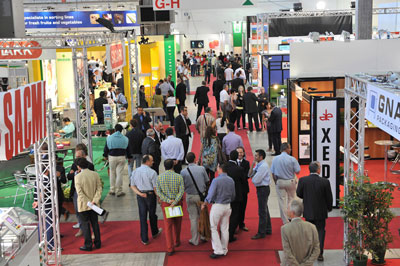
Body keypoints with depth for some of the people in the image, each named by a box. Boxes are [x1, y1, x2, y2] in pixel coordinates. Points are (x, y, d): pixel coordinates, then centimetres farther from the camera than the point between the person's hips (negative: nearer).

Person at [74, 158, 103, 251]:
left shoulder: (78, 177, -15)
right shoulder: (95, 174, -2)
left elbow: (80, 192, -18)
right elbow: (99, 188, -6)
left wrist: (88, 203, -16)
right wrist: (94, 201, -10)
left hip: (83, 205, -4)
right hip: (94, 205, 4)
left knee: (85, 225, 6)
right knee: (95, 223, 15)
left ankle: (88, 245, 9)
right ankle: (98, 243, 22)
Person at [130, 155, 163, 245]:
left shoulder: (135, 172, 1)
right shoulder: (152, 172, -17)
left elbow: (132, 186, 1)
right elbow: (155, 187, -15)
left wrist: (139, 193, -8)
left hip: (140, 196, 3)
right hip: (150, 195, -3)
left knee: (143, 217, 8)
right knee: (152, 215, 18)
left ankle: (144, 239, 11)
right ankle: (154, 233, 41)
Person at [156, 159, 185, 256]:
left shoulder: (159, 177, -7)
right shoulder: (179, 177, -10)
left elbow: (158, 192, -12)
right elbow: (181, 191, -17)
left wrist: (169, 201, -15)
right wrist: (174, 202, -19)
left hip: (165, 203, 0)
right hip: (177, 202, 0)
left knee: (168, 225, 3)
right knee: (177, 223, 21)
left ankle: (170, 249, -2)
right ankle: (177, 241, 39)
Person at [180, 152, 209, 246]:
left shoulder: (183, 172, -12)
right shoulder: (202, 169, -9)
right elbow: (207, 181, 0)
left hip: (190, 196, -1)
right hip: (201, 195, 1)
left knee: (193, 218, 8)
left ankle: (195, 240, 14)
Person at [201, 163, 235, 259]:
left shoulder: (216, 180, -17)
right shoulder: (231, 181, 3)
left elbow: (211, 195, -15)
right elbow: (233, 196, 11)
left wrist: (204, 204, 0)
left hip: (217, 206, -6)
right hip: (227, 206, 6)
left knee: (214, 228, 3)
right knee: (225, 229, 13)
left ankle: (218, 250, -2)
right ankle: (224, 250, 20)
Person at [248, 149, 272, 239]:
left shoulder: (263, 166, -22)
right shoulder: (258, 165, 8)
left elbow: (255, 180, -24)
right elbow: (250, 175, 6)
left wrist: (253, 177, -2)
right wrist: (253, 164, -6)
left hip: (263, 189, -10)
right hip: (261, 189, 10)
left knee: (262, 211, -3)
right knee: (265, 209, 19)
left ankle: (261, 233, 4)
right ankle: (268, 229, 32)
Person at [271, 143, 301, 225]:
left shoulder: (275, 159, -5)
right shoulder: (292, 159, -14)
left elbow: (273, 173, 0)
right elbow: (297, 171, -9)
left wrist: (276, 182, 12)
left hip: (279, 182, 2)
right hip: (290, 182, -2)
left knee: (282, 202, 7)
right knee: (291, 199, 17)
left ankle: (285, 222, 12)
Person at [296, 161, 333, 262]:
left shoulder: (303, 180, -14)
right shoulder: (325, 182, -17)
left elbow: (298, 194, -3)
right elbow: (329, 198, -9)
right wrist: (329, 208, 10)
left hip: (308, 211, 1)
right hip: (321, 212, -1)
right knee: (320, 231, 12)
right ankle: (319, 254, 10)